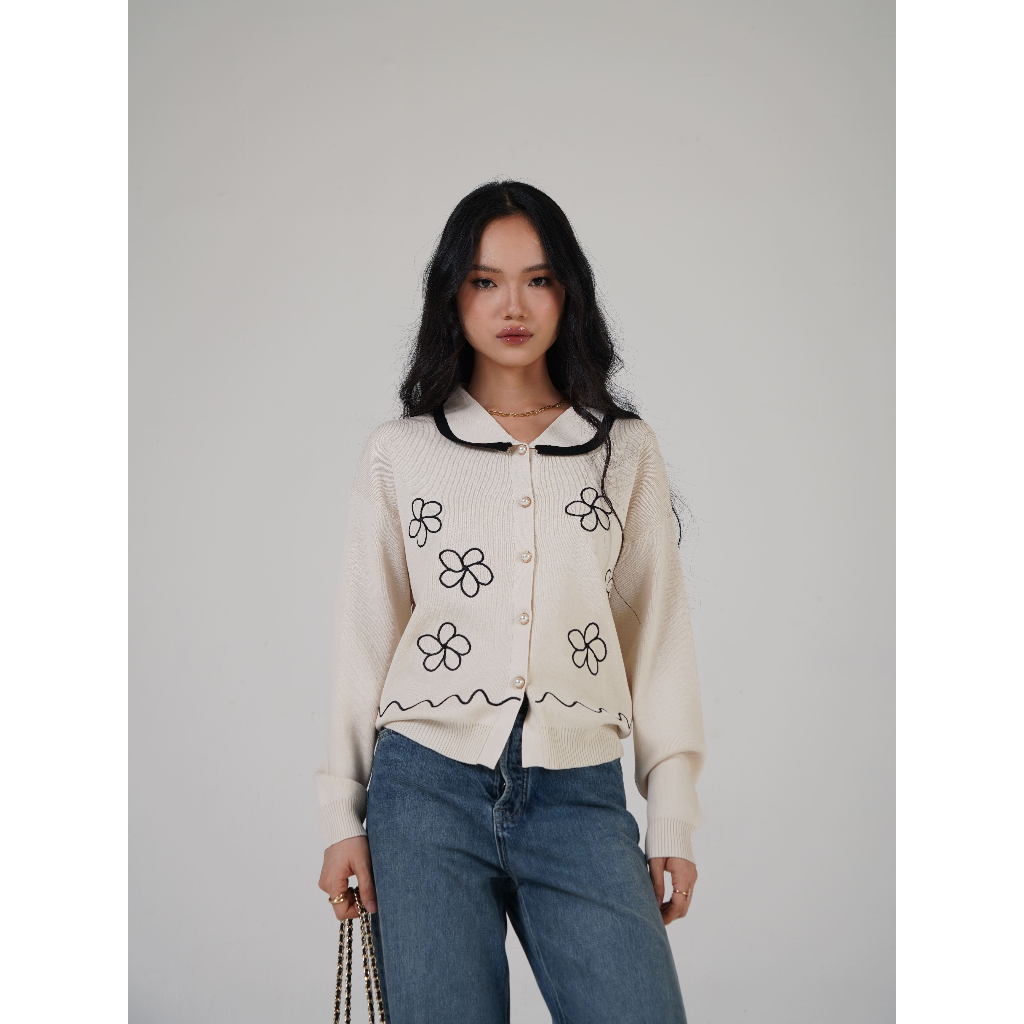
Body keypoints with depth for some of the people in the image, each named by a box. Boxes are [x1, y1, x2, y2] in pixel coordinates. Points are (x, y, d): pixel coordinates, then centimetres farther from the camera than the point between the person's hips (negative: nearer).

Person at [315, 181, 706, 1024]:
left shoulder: (627, 450, 8)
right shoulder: (399, 455, 7)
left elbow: (659, 632, 8)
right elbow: (365, 636, 9)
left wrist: (674, 820, 4)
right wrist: (343, 814, 6)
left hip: (579, 796, 0)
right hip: (428, 790, 0)